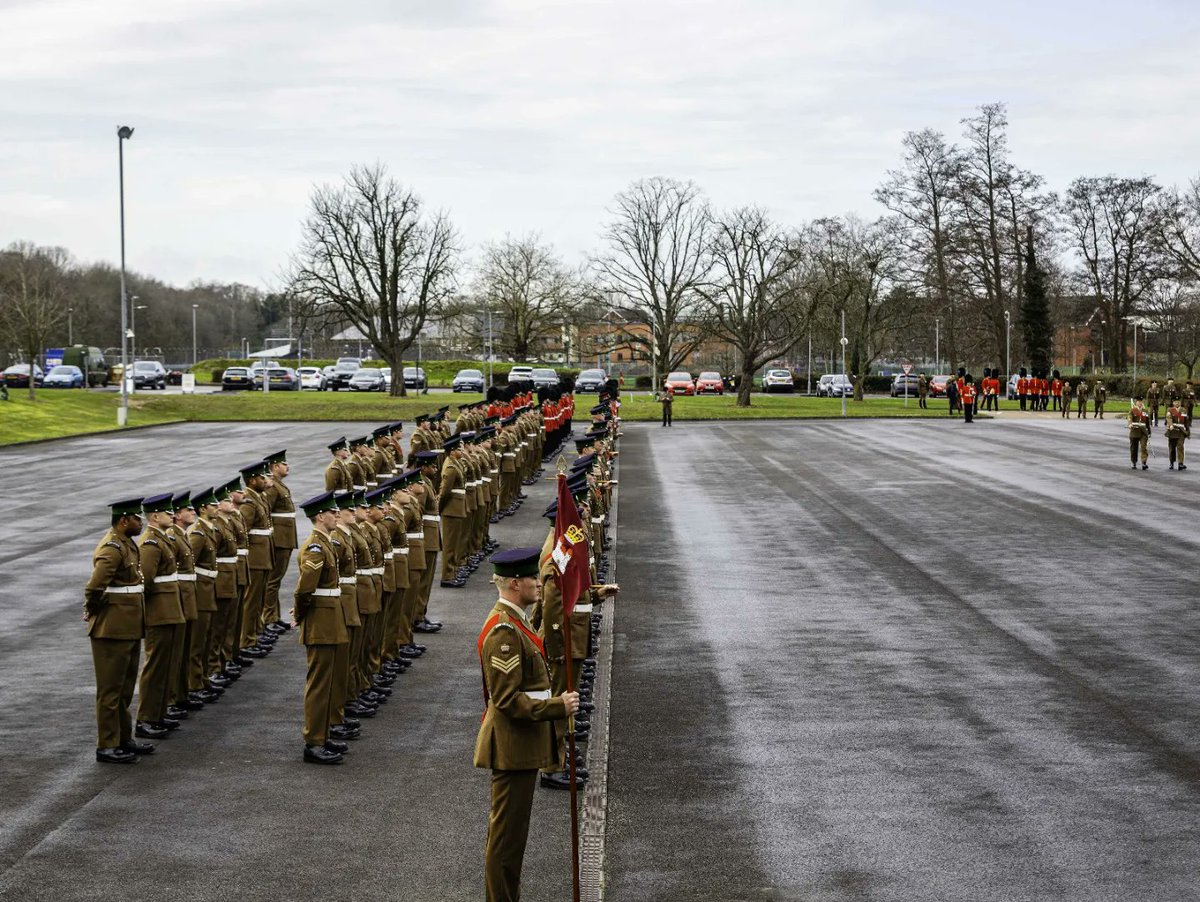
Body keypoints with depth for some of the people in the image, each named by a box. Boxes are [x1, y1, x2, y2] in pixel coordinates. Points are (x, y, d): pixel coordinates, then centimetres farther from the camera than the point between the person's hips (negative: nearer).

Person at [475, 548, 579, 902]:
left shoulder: (512, 622, 12)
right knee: (508, 833, -2)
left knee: (506, 831, 18)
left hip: (519, 744, 11)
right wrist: (557, 707, -24)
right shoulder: (504, 631, -22)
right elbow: (507, 699, -24)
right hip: (514, 748, -11)